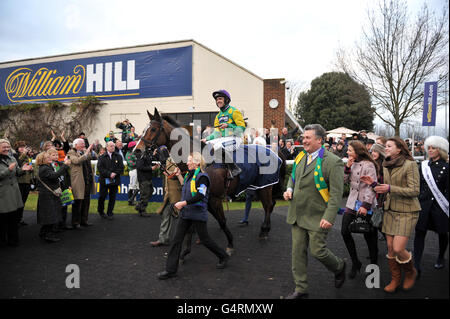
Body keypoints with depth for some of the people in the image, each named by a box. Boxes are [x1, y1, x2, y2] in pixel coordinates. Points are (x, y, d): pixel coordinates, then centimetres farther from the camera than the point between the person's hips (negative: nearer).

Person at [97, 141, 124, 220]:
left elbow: (121, 168, 2)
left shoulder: (118, 157, 8)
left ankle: (110, 213, 15)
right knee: (102, 196, 5)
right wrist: (109, 174, -16)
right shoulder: (102, 157, 4)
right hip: (104, 180, -1)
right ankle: (100, 211, 26)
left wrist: (115, 174, -14)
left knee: (112, 197, 4)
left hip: (115, 180, 1)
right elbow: (100, 168, -7)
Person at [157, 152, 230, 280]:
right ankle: (171, 270, 10)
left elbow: (200, 196, -23)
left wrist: (183, 203, -24)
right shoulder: (188, 175, 13)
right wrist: (181, 204, 11)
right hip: (185, 213, 8)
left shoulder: (202, 176, -13)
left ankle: (223, 257, 29)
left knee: (205, 239, 5)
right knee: (177, 239, 3)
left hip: (198, 214, -8)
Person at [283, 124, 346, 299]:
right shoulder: (301, 157, 8)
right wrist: (289, 189, 2)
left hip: (317, 217, -6)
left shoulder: (332, 162, -13)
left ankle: (339, 267, 34)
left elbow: (336, 194, -15)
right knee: (298, 252, 9)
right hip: (297, 215, 6)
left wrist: (329, 217, -22)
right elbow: (293, 177, 23)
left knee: (317, 250, 1)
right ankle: (301, 289, 24)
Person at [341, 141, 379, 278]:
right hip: (351, 204, 7)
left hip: (364, 205, -7)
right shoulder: (352, 164, 12)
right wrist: (347, 167, -3)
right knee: (345, 231, -1)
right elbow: (345, 180, 11)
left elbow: (371, 187, -17)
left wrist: (366, 205, -23)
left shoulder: (368, 165, -12)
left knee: (369, 236, 4)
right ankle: (355, 263, 16)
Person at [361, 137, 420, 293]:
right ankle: (395, 279, 25)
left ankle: (411, 272, 22)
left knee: (398, 249, -9)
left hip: (406, 211, -6)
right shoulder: (386, 166, 10)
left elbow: (415, 191, -16)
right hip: (390, 210, 6)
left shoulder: (410, 165, -12)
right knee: (390, 248, 7)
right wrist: (374, 184, 1)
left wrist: (390, 188, -23)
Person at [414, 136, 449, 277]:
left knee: (442, 233, 15)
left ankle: (441, 258, 39)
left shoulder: (446, 167, -5)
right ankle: (417, 265, -4)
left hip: (439, 206, -2)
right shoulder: (424, 165, 6)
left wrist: (446, 205, -12)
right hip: (423, 205, 2)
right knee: (419, 232, -5)